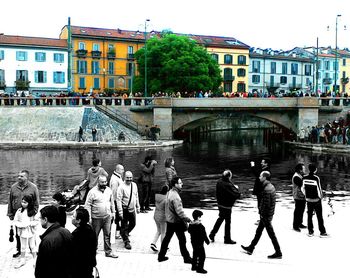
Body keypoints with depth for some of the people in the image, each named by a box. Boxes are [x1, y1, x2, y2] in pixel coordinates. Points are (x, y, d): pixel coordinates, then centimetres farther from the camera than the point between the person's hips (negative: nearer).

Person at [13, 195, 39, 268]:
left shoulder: (33, 212, -10)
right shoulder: (19, 211, -5)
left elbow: (37, 221, -8)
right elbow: (15, 221, -2)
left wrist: (29, 224, -20)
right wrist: (21, 225, -18)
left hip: (31, 232, -2)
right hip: (22, 232, 2)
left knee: (33, 246, 10)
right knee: (23, 247, 15)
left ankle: (35, 259, 24)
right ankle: (22, 260, 30)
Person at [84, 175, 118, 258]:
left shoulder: (109, 190, 5)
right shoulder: (92, 192, -12)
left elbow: (112, 202, 16)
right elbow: (87, 205, -10)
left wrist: (113, 212, 16)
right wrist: (89, 217, -14)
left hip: (107, 217, 4)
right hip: (96, 218, -4)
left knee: (107, 235, 7)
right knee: (94, 235, 9)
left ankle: (108, 251, 16)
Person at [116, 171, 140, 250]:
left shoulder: (134, 185, 2)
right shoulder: (122, 187, -17)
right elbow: (118, 199, -18)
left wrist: (138, 207, 15)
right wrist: (120, 211, -20)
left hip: (132, 209, 6)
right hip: (125, 210, -6)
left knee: (133, 224, 18)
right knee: (125, 226, 4)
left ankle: (123, 234, 42)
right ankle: (126, 242, 17)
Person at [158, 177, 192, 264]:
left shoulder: (169, 193, 4)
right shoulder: (175, 196, -25)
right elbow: (179, 211, -28)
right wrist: (186, 219, -22)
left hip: (169, 220, 9)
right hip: (176, 221, -9)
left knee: (167, 238, 18)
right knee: (182, 240, 5)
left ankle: (161, 256, 27)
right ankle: (186, 258, 16)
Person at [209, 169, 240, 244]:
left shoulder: (219, 182, -2)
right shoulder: (228, 185, -27)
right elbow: (237, 195, -27)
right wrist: (236, 188, -7)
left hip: (220, 204, 8)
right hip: (227, 206, -8)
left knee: (220, 219, 25)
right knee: (228, 222, 7)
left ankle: (212, 234, 29)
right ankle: (227, 239, 19)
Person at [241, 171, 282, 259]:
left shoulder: (266, 189, -24)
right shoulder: (271, 186, 7)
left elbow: (266, 204, -25)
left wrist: (262, 214, -15)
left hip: (266, 215, -10)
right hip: (269, 214, 10)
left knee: (271, 234, 1)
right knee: (258, 231, 19)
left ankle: (278, 253, 11)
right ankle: (251, 248, 31)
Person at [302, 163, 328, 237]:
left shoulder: (304, 178, -6)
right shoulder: (316, 178, -19)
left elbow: (302, 188, 3)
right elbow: (319, 189, -15)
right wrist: (321, 196, 4)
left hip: (308, 200, 4)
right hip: (316, 200, -4)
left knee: (309, 215, 13)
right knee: (319, 216, 6)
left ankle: (310, 232, 17)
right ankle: (322, 232, 12)